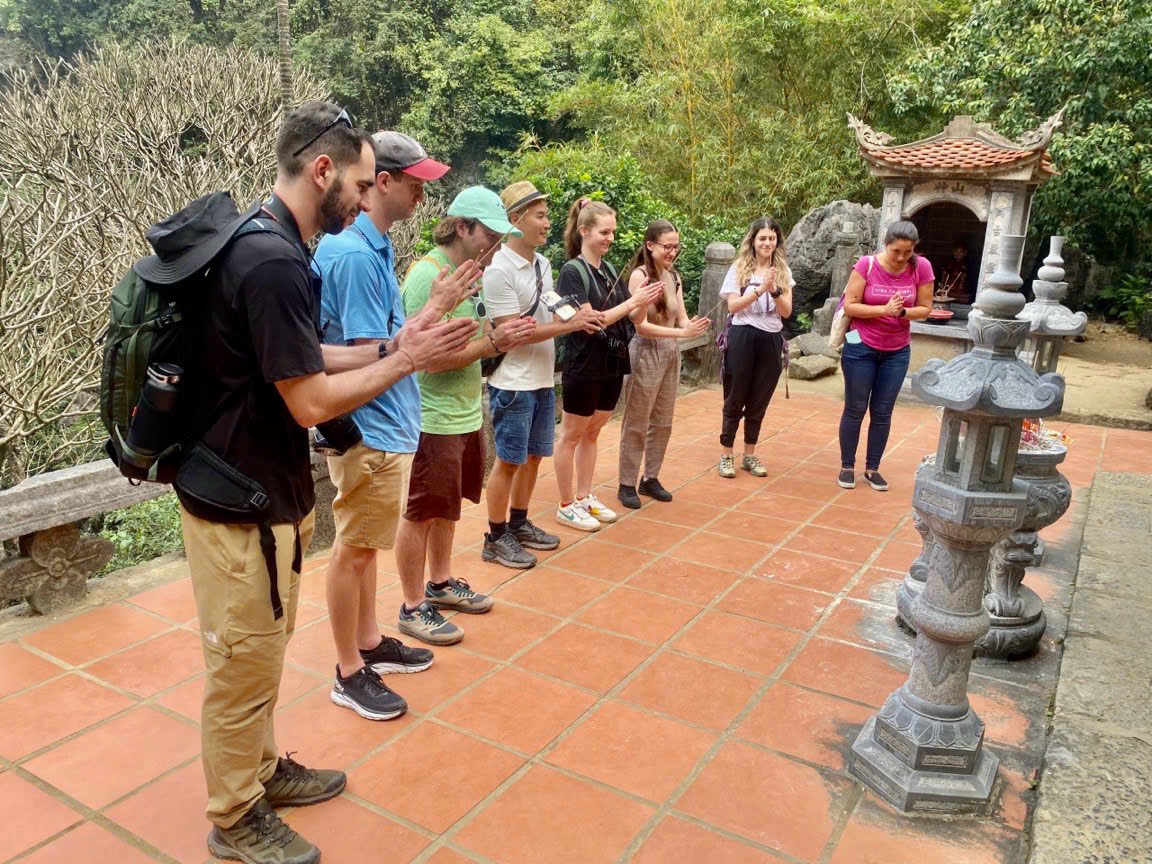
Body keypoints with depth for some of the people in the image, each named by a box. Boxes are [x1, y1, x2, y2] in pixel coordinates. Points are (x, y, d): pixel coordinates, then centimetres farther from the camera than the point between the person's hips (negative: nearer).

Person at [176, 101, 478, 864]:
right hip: (239, 501, -10)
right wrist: (406, 361, -14)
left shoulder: (267, 247, 8)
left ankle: (262, 769, 41)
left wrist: (392, 344, 5)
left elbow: (301, 362, 13)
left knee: (262, 655, 23)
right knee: (245, 666, 7)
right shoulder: (273, 263, -25)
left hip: (263, 489, 10)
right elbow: (311, 402, -24)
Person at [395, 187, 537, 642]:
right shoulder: (429, 275, -19)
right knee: (421, 513, 3)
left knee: (446, 506, 20)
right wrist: (494, 341, -21)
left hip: (465, 413, 9)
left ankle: (441, 584, 37)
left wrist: (501, 332, -1)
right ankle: (412, 609, 17)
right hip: (433, 419, -9)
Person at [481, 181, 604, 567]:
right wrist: (570, 324, -20)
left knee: (533, 455, 16)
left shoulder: (543, 264, 9)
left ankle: (518, 524, 31)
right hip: (513, 384, -8)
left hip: (543, 379, 8)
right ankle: (496, 539, 15)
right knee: (509, 460, 1)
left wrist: (577, 314, -3)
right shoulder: (499, 270, -17)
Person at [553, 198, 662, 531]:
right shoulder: (572, 271, -12)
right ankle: (566, 506, 14)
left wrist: (642, 300, -9)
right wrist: (633, 301, -20)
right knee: (571, 435, 4)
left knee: (592, 433, 15)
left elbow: (626, 318, 10)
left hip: (612, 366, 7)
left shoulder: (610, 271, 9)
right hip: (584, 367, -7)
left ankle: (584, 497, 27)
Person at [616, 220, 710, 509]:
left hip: (672, 353, 7)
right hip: (645, 353, -6)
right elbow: (641, 325, -18)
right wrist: (682, 332, -25)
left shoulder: (674, 276, 5)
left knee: (662, 423, 13)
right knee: (637, 424, 2)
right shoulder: (639, 275, -14)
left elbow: (681, 318, 3)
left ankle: (651, 478, 26)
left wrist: (693, 326, -21)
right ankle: (627, 484, 13)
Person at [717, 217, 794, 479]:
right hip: (742, 338, -3)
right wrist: (760, 289, -21)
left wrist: (774, 291, -17)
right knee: (735, 399, 4)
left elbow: (787, 311, 0)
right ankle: (726, 455, 14)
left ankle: (749, 456, 22)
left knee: (759, 402, 10)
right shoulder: (739, 268, -1)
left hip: (771, 340, 3)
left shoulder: (783, 271, 6)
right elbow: (733, 306, -10)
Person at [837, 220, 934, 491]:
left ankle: (872, 468, 21)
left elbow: (925, 309, -2)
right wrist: (884, 309, -24)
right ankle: (847, 466, 18)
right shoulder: (867, 264, -13)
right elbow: (849, 306, -14)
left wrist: (902, 312, -22)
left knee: (882, 412, 9)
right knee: (855, 409, 6)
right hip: (861, 348, -2)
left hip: (897, 352, 2)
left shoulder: (921, 267, -8)